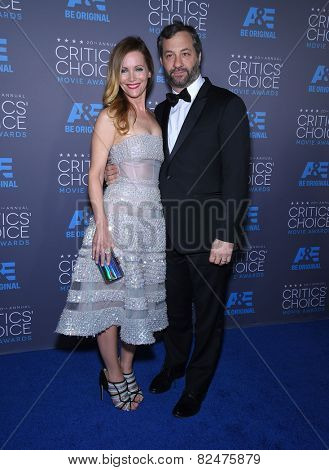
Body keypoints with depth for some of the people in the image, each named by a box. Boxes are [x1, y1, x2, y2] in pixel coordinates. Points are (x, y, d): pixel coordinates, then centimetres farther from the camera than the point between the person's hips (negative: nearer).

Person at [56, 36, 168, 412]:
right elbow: (95, 175, -9)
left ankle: (126, 369, 32)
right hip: (117, 216, -6)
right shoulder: (111, 116, -4)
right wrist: (101, 226, -18)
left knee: (140, 298, 13)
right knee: (111, 299, 3)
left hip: (152, 219, 6)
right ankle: (114, 377, 24)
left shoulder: (155, 117, 15)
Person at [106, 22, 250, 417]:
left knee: (208, 315, 12)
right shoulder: (162, 110, 12)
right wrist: (119, 172, -3)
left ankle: (196, 385, 34)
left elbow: (236, 175, -13)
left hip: (209, 237, -5)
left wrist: (226, 235, -18)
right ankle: (174, 363, 46)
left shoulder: (227, 105, -7)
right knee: (175, 308, 21)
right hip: (169, 235, 5)